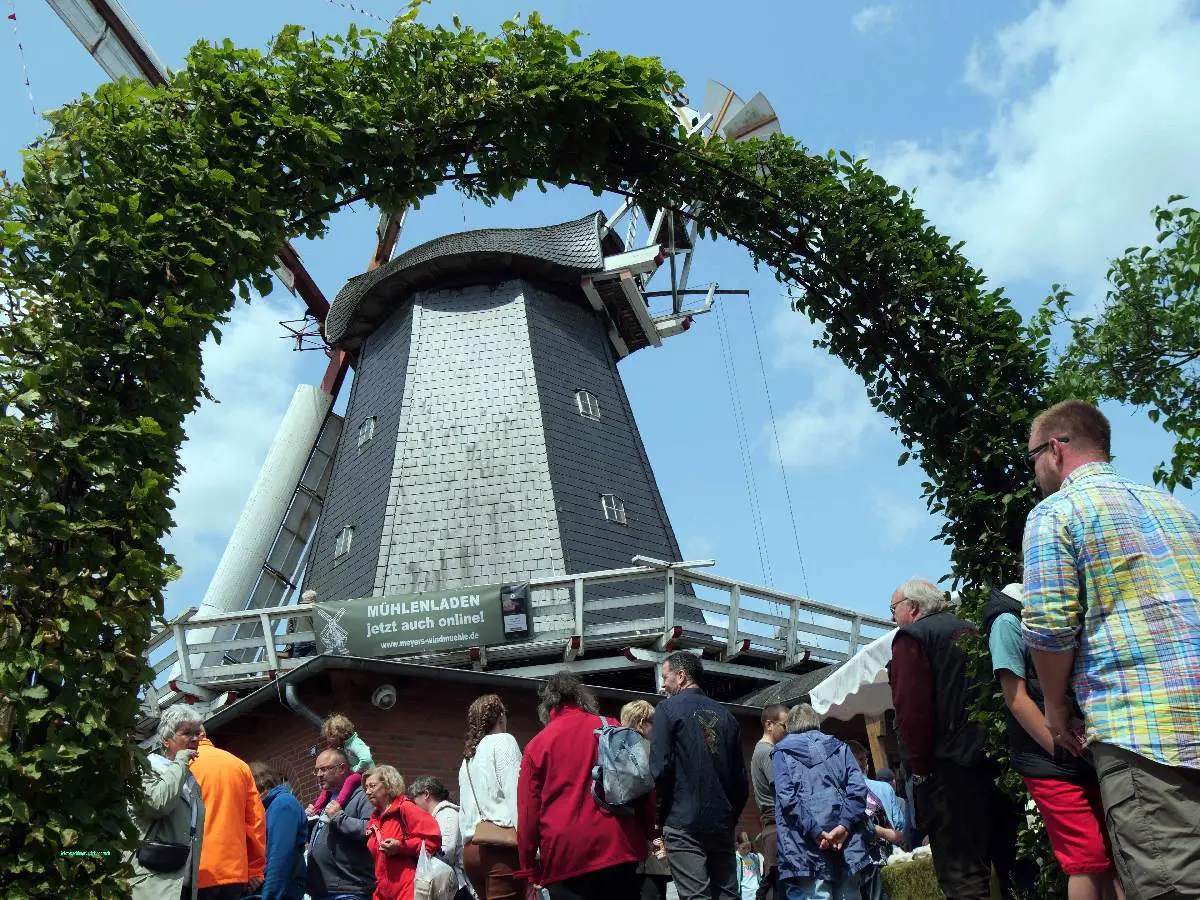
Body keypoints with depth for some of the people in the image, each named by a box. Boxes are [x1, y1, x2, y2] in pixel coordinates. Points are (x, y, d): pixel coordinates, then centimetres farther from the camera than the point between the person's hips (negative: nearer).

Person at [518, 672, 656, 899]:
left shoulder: (538, 744, 3)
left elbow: (528, 811, 1)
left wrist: (530, 869, 7)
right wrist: (647, 836, 17)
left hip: (565, 855, -2)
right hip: (619, 847, 2)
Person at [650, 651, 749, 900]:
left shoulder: (668, 708, -3)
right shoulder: (725, 715, 13)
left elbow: (660, 769, -10)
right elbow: (741, 779, 14)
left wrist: (660, 816, 1)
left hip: (684, 823, -5)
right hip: (722, 823, 5)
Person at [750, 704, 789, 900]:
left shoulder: (761, 750, 21)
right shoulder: (768, 752, -11)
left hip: (771, 824, 10)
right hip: (778, 824, -10)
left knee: (770, 882, 11)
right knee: (778, 883, -11)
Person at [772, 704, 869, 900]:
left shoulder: (783, 753, 10)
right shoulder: (839, 747, 17)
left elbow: (787, 797, -7)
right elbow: (858, 789, 1)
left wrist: (815, 831, -11)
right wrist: (845, 825, -8)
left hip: (809, 845, -3)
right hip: (846, 842, 3)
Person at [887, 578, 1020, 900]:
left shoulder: (912, 638, -4)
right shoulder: (972, 631, 20)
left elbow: (912, 710, -16)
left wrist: (921, 770, -10)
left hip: (953, 768, -8)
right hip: (998, 762, 8)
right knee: (1011, 862, 14)